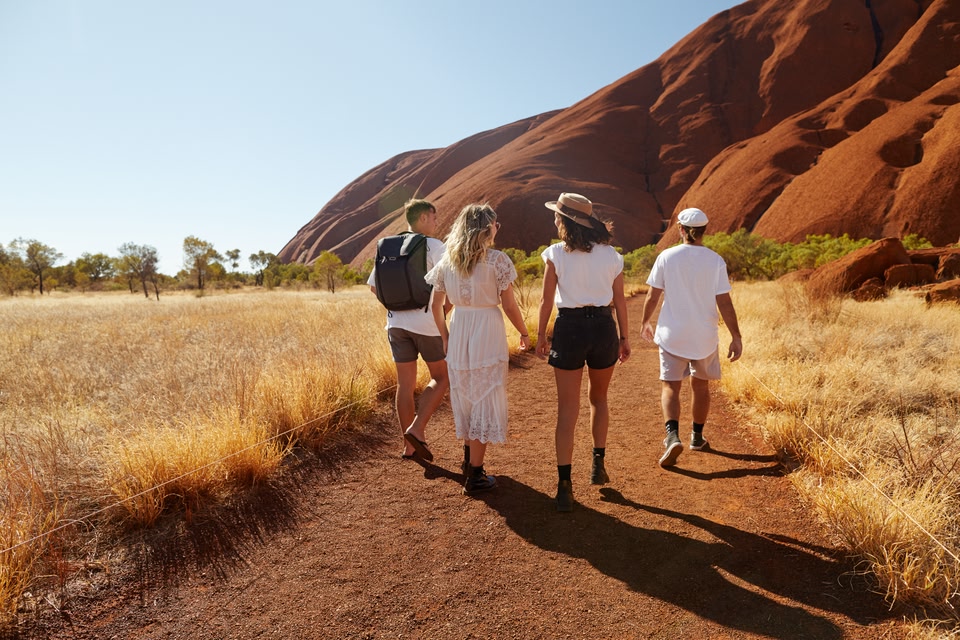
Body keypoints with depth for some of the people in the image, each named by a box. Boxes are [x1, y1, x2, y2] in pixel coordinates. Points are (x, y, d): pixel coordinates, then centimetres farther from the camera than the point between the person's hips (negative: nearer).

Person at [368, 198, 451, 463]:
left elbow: (373, 285, 13)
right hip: (427, 323, -5)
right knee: (441, 377, 12)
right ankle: (417, 428, -1)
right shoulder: (434, 246, -8)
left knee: (405, 384, 11)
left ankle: (409, 446, 18)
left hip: (396, 323, 5)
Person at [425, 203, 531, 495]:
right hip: (488, 332, -5)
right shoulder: (497, 259, -9)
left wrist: (445, 337, 19)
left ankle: (470, 459, 37)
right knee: (485, 400, 5)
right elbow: (509, 306, -8)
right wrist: (524, 334, 8)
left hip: (458, 332, 5)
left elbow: (436, 306, 7)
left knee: (465, 397, 20)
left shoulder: (447, 260, 5)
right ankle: (475, 475, 12)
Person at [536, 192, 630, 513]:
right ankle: (598, 465, 29)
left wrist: (540, 335, 6)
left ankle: (565, 485, 1)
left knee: (567, 410, 3)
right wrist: (624, 337, 13)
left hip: (569, 329, -2)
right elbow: (620, 301, 4)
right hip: (603, 328, 3)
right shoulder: (611, 255, 2)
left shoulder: (555, 254, -6)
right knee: (599, 398, 25)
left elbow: (547, 301, -5)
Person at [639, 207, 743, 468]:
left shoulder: (666, 257, -7)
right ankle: (697, 437, 33)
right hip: (705, 336, 2)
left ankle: (673, 437, -18)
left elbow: (652, 296, -4)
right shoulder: (716, 261, -6)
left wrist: (645, 323, 13)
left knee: (670, 387, 4)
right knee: (701, 386, 19)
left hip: (672, 335, -1)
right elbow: (724, 303, -8)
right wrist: (736, 338, -1)